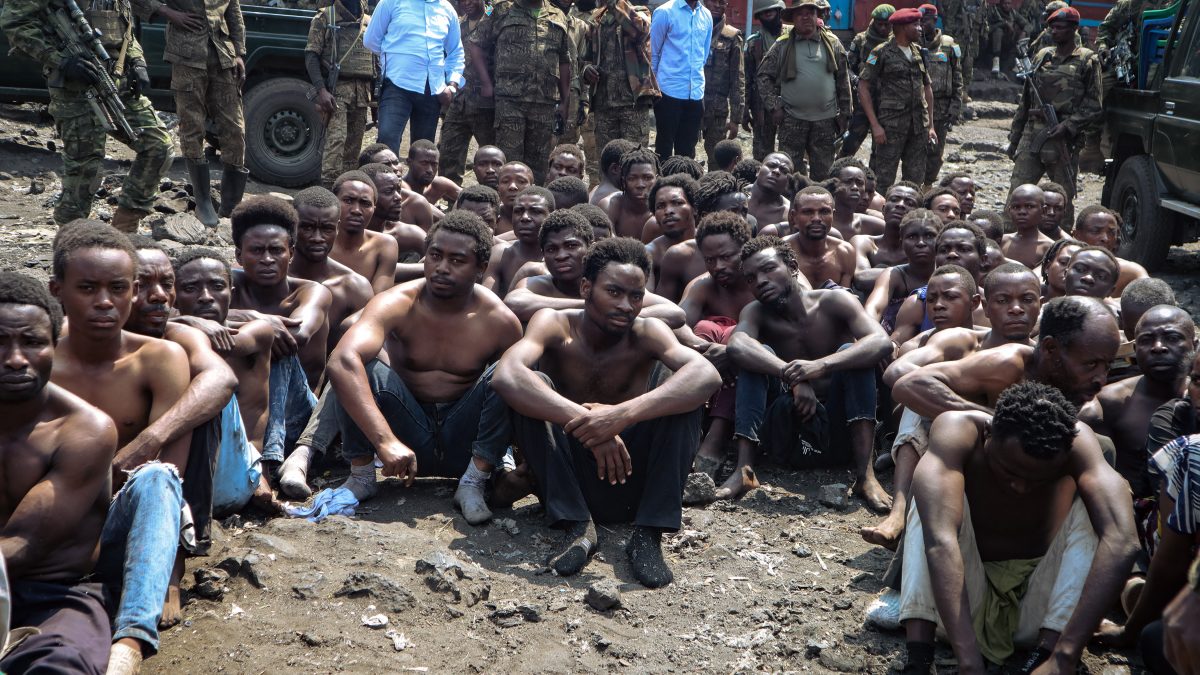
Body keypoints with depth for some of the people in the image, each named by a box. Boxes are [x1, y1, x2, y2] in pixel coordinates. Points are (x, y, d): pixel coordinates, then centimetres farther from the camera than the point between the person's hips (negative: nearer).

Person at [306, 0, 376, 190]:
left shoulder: (369, 22, 17)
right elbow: (311, 55, -4)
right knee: (336, 138, -18)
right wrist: (321, 90, -16)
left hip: (363, 91, 5)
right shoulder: (324, 18, 3)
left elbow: (376, 58, 21)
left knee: (354, 144, 5)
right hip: (336, 88, -5)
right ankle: (328, 187, -23)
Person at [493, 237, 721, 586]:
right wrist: (583, 419, -41)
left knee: (683, 393, -20)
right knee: (531, 385, -23)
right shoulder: (555, 325, -10)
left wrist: (623, 414, -42)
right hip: (565, 479, 0)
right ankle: (578, 526, -23)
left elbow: (707, 375, -29)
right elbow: (506, 376, -31)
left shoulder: (646, 333, -8)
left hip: (631, 482, 1)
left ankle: (649, 533, -21)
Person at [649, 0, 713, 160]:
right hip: (670, 92, -5)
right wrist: (655, 87, 6)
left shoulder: (706, 15, 9)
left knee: (687, 150, 9)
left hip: (696, 93, 5)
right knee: (664, 147, 1)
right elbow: (652, 53, 0)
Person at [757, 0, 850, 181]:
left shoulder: (832, 44, 6)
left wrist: (844, 113, 5)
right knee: (789, 169, 2)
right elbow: (764, 76, 4)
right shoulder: (782, 46, 1)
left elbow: (843, 80, 9)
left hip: (825, 120, 1)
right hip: (792, 119, -1)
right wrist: (773, 106, -5)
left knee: (823, 173, 7)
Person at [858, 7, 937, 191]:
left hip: (919, 126, 6)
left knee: (916, 179, 9)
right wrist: (875, 125, -12)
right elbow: (863, 87, -7)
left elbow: (927, 88, 19)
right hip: (891, 126, -6)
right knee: (883, 180, -4)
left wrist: (931, 125, 14)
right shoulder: (882, 53, -5)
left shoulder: (919, 53, 12)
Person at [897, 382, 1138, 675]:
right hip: (966, 596, -1)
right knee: (933, 499, -25)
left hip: (1040, 602, 1)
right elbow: (939, 540, -42)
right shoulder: (958, 432, -26)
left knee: (1090, 505, -21)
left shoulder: (1075, 441, -21)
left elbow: (1121, 541, -37)